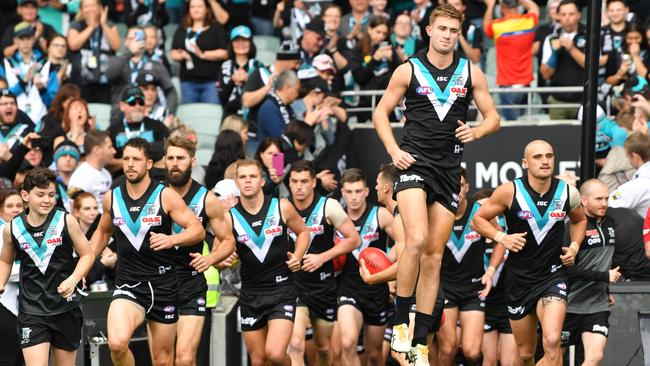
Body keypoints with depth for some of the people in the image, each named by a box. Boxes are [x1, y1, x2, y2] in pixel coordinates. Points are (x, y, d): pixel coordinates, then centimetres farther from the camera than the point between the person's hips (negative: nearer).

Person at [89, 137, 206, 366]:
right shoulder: (112, 198, 5)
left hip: (163, 285, -1)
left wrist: (172, 239, -26)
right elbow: (103, 232, 23)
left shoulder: (165, 196, -5)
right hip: (128, 285, 1)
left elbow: (198, 230, -7)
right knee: (117, 343, -26)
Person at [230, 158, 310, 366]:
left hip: (281, 291, -2)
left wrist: (297, 256, -3)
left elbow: (303, 232, 14)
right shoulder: (230, 217, -3)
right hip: (251, 293, 2)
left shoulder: (282, 208, -4)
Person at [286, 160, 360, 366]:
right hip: (293, 282, -1)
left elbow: (354, 239, -5)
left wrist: (323, 257, -15)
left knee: (323, 347, 15)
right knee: (295, 345, -20)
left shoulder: (328, 207, -8)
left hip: (323, 285, 1)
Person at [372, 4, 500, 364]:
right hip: (414, 162, -3)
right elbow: (381, 112, 8)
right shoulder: (408, 70, 1)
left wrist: (477, 131, -10)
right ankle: (400, 323, -11)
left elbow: (492, 117, 13)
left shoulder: (471, 73, 7)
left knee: (434, 255, 4)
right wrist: (394, 151, -7)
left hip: (449, 169, 3)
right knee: (417, 240, -24)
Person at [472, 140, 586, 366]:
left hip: (553, 276, -1)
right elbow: (478, 220, 2)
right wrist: (502, 237, -14)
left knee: (552, 341, -25)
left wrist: (574, 246, 3)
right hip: (519, 278, 1)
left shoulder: (568, 193, -3)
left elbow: (579, 220, 20)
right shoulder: (510, 192, -9)